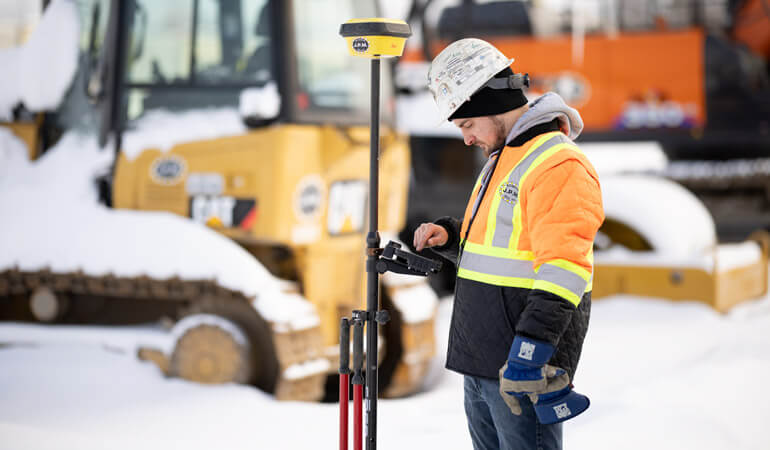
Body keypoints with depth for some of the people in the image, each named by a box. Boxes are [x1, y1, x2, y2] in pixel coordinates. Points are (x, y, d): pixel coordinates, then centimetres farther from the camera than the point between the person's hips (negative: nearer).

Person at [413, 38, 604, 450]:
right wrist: (450, 238, 9)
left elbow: (562, 268, -24)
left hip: (523, 365, -10)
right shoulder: (500, 158, 19)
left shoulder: (558, 164, -15)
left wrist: (530, 350, -29)